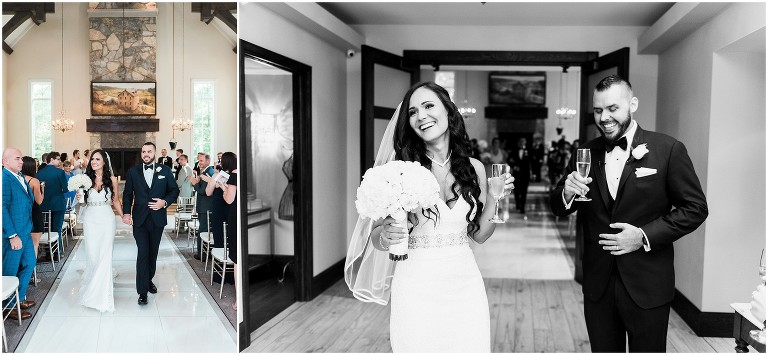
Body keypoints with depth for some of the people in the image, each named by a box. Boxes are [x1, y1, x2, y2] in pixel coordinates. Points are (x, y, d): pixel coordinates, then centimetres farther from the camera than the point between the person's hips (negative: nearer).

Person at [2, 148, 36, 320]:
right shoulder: (5, 178, -19)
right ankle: (10, 307, 18)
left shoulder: (20, 177, 9)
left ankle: (20, 298, 35)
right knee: (10, 271, 4)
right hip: (12, 235, -9)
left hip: (25, 232, 9)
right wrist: (12, 235, -22)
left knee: (29, 263, 20)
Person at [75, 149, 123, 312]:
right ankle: (92, 287, 18)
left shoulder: (112, 180, 1)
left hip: (106, 219, -1)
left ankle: (103, 291, 9)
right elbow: (82, 200, 11)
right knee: (92, 255, 2)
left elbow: (115, 200, 8)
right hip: (90, 219, 1)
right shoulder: (86, 178, 3)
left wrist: (123, 216, -1)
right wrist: (78, 197, -11)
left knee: (105, 255, 0)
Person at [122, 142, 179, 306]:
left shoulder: (165, 170, 3)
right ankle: (142, 291, -5)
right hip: (140, 219, -1)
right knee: (143, 253, -8)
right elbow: (127, 194, 4)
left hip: (157, 218, 1)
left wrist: (165, 202, -12)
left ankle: (149, 279, 34)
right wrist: (126, 212, -10)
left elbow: (174, 190, 6)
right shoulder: (132, 172, 3)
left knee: (153, 252, 13)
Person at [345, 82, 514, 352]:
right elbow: (375, 234, -6)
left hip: (465, 286, 3)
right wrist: (385, 237, -27)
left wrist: (495, 197, -2)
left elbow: (479, 234, 12)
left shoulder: (473, 168, 4)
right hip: (417, 288, -3)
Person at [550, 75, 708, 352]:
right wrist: (566, 192, -16)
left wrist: (645, 236, -16)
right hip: (598, 285, 3)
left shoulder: (668, 149, -6)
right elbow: (559, 209, 8)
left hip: (647, 287, -3)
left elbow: (695, 208, -6)